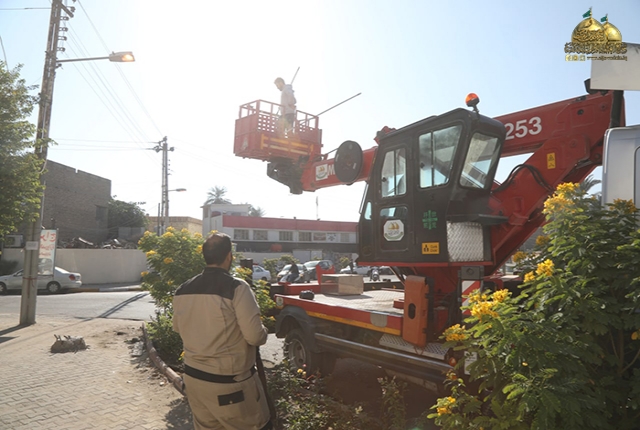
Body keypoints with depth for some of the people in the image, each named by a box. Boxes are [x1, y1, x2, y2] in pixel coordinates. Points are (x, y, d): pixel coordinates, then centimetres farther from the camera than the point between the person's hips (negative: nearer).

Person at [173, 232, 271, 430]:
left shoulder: (182, 291, -2)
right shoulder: (237, 288, -20)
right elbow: (255, 336, -21)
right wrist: (264, 332, 0)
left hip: (193, 378, 6)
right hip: (229, 382, -6)